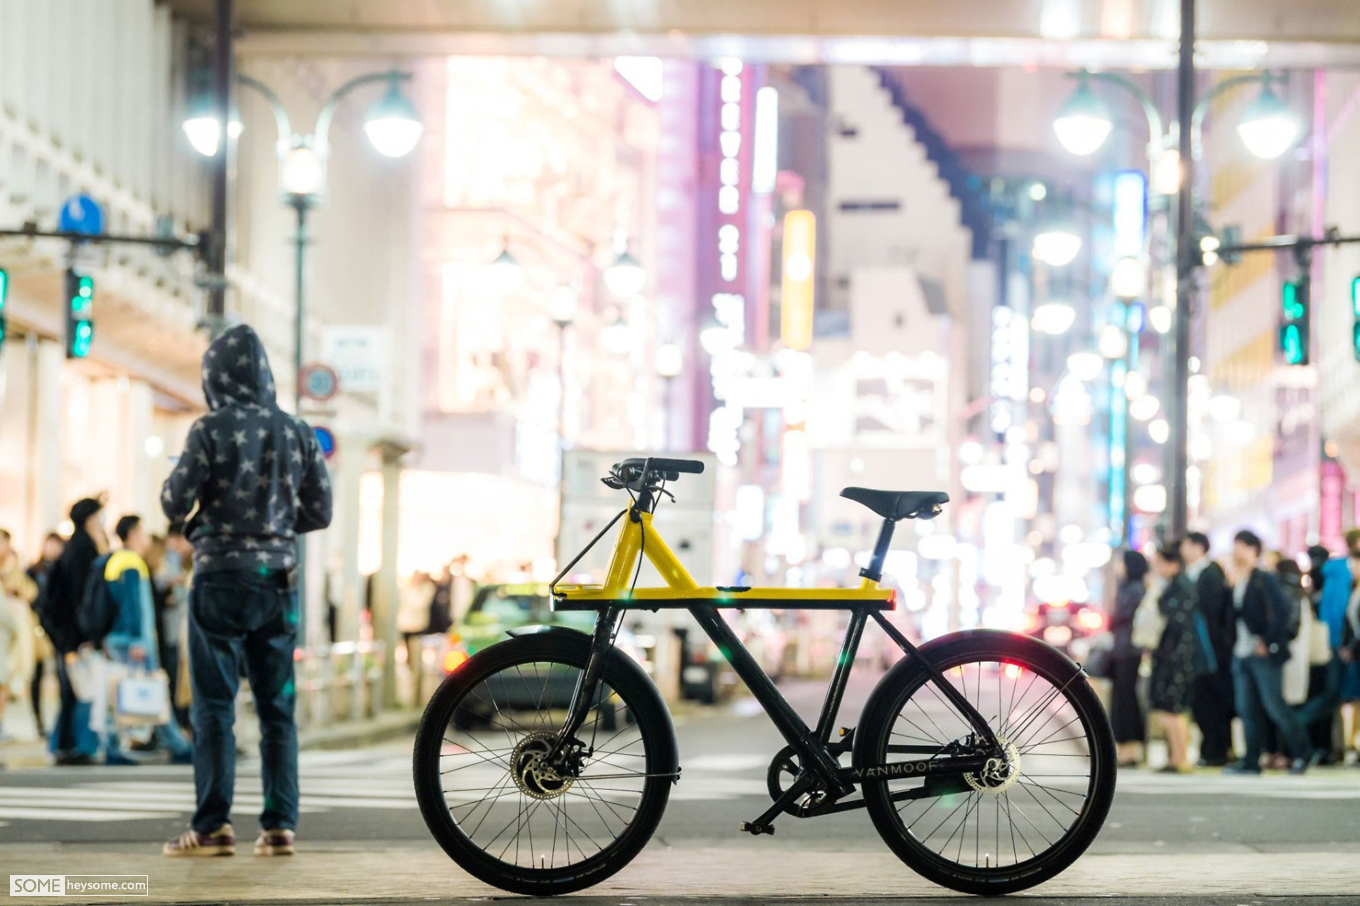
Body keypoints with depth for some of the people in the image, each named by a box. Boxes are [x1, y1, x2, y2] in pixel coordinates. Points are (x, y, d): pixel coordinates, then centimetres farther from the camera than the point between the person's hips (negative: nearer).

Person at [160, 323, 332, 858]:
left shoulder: (212, 430, -9)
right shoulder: (297, 433, 5)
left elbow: (175, 503, -8)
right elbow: (319, 512, 8)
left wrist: (174, 480, 13)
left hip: (222, 578, -4)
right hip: (279, 580, 4)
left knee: (214, 706, -1)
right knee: (278, 708, 8)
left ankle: (213, 826, -4)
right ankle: (279, 826, 6)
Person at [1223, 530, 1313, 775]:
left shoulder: (1265, 580, -8)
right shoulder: (1235, 582, 13)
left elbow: (1281, 613, -14)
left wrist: (1267, 643, -14)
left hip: (1264, 655, -7)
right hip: (1241, 654, 7)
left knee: (1274, 706, -5)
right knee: (1247, 709, 5)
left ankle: (1301, 754, 9)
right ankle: (1251, 761, 7)